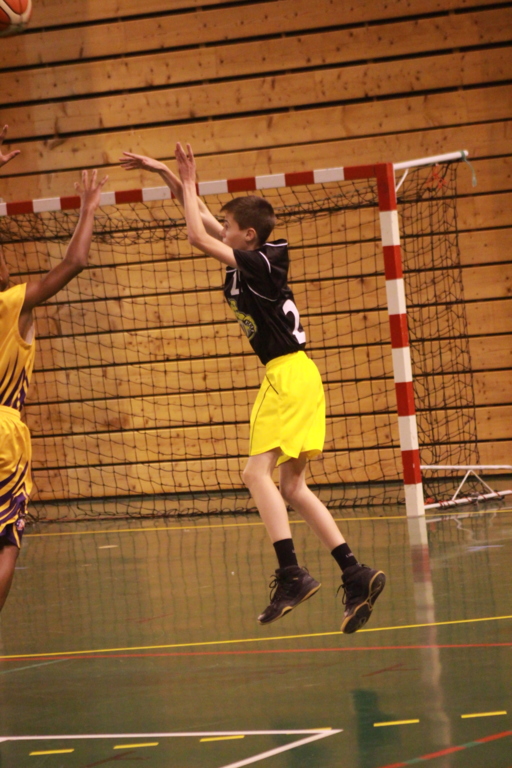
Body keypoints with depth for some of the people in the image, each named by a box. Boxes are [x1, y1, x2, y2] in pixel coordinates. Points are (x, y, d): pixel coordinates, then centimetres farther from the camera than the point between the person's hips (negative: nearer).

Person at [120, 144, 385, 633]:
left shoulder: (259, 265, -13)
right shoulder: (249, 259, 11)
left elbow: (197, 237, -17)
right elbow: (204, 222, 22)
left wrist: (187, 183, -5)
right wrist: (165, 173, 21)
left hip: (288, 376, -10)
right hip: (287, 377, 10)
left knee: (258, 473, -14)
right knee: (291, 487, 7)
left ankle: (291, 574, -22)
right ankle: (355, 575, 2)